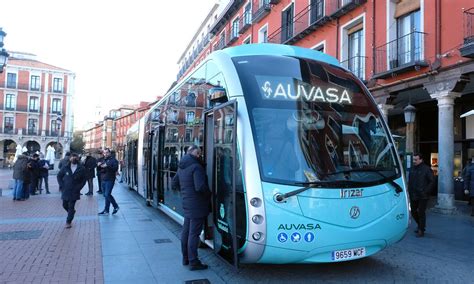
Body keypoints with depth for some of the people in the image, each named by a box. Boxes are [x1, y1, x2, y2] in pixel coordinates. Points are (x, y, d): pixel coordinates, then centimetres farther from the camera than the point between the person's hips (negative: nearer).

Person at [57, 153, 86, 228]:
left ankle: (68, 222, 8)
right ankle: (72, 211, 43)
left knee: (71, 207, -2)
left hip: (74, 192, -3)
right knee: (65, 205, 13)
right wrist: (62, 185, 0)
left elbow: (84, 180, 2)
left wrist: (78, 187, -8)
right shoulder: (65, 168, 0)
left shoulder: (81, 169, -3)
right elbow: (59, 176, 10)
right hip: (66, 191, 3)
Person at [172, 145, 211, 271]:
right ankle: (193, 262, 3)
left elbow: (174, 184, 19)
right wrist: (209, 193, -9)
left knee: (186, 231, 16)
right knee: (194, 233, -4)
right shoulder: (196, 167, -18)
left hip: (187, 204, 9)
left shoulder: (181, 167, 10)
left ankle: (186, 258, 28)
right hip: (197, 205, -9)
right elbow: (200, 187, -26)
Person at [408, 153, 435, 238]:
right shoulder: (412, 169, 10)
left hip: (422, 196, -6)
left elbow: (432, 181, -8)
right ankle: (420, 226, 34)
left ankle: (421, 231, 9)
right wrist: (409, 191, 9)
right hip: (413, 196, 6)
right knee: (413, 212, 13)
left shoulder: (426, 169, -8)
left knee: (421, 213, -1)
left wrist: (426, 191, -14)